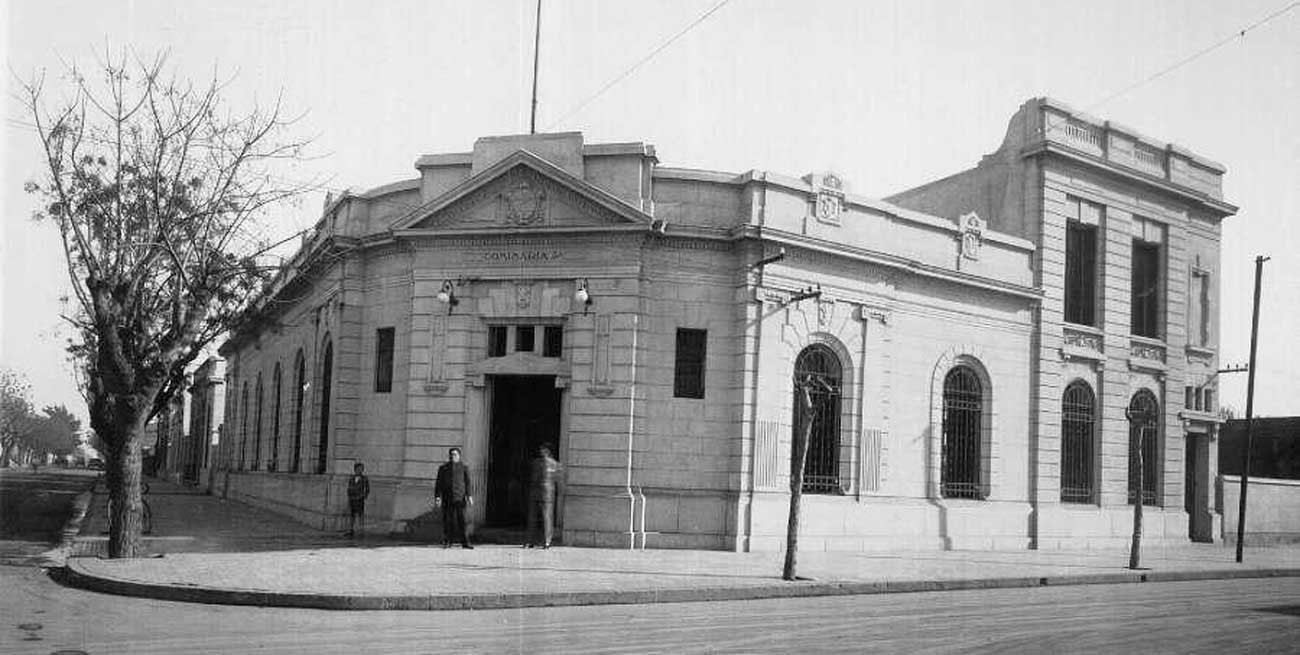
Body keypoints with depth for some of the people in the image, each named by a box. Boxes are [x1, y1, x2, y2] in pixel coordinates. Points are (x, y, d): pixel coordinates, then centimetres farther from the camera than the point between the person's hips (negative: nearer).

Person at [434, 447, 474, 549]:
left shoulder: (464, 468, 13)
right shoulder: (443, 468, 16)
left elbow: (467, 482, 6)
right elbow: (438, 483, 12)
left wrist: (469, 495, -5)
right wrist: (437, 497, 2)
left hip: (460, 497, -1)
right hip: (446, 498, 1)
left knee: (462, 520, -8)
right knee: (447, 521, 0)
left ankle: (465, 542, -9)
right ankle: (447, 542, 7)